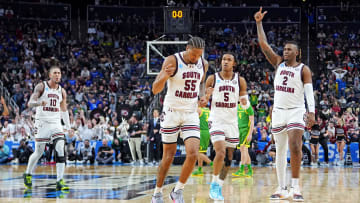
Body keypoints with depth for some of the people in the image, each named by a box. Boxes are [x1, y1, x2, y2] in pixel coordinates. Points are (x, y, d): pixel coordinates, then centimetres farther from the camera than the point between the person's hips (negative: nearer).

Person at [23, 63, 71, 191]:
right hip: (42, 123, -3)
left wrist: (68, 127, 15)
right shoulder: (41, 87, -4)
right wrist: (39, 103, -34)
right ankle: (28, 174, 30)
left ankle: (60, 182, -16)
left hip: (56, 124, 3)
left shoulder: (62, 91, 10)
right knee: (38, 152, 3)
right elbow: (30, 103, -13)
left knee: (61, 150, -14)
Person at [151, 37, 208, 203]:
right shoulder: (172, 61, -14)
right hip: (171, 112, -3)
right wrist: (164, 76, -38)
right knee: (169, 156, 3)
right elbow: (155, 90, -17)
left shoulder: (203, 64, 1)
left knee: (193, 154, -13)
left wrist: (203, 98, 1)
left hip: (191, 114, 3)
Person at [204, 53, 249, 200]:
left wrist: (244, 102, -16)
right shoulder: (212, 79, -1)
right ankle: (214, 184, -4)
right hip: (216, 121, -3)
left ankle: (219, 187, 20)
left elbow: (246, 105, 8)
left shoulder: (240, 80, 4)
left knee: (228, 158, 6)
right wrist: (207, 96, -17)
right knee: (220, 152, -21)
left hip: (232, 122, 3)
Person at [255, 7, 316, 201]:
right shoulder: (278, 63, 8)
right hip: (278, 111, 5)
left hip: (296, 111, -4)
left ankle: (295, 187, -12)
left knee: (294, 147, -18)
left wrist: (312, 112, -22)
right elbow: (264, 45, 2)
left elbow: (309, 91, -10)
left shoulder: (303, 69, -2)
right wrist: (259, 23, -6)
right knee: (280, 150, 7)